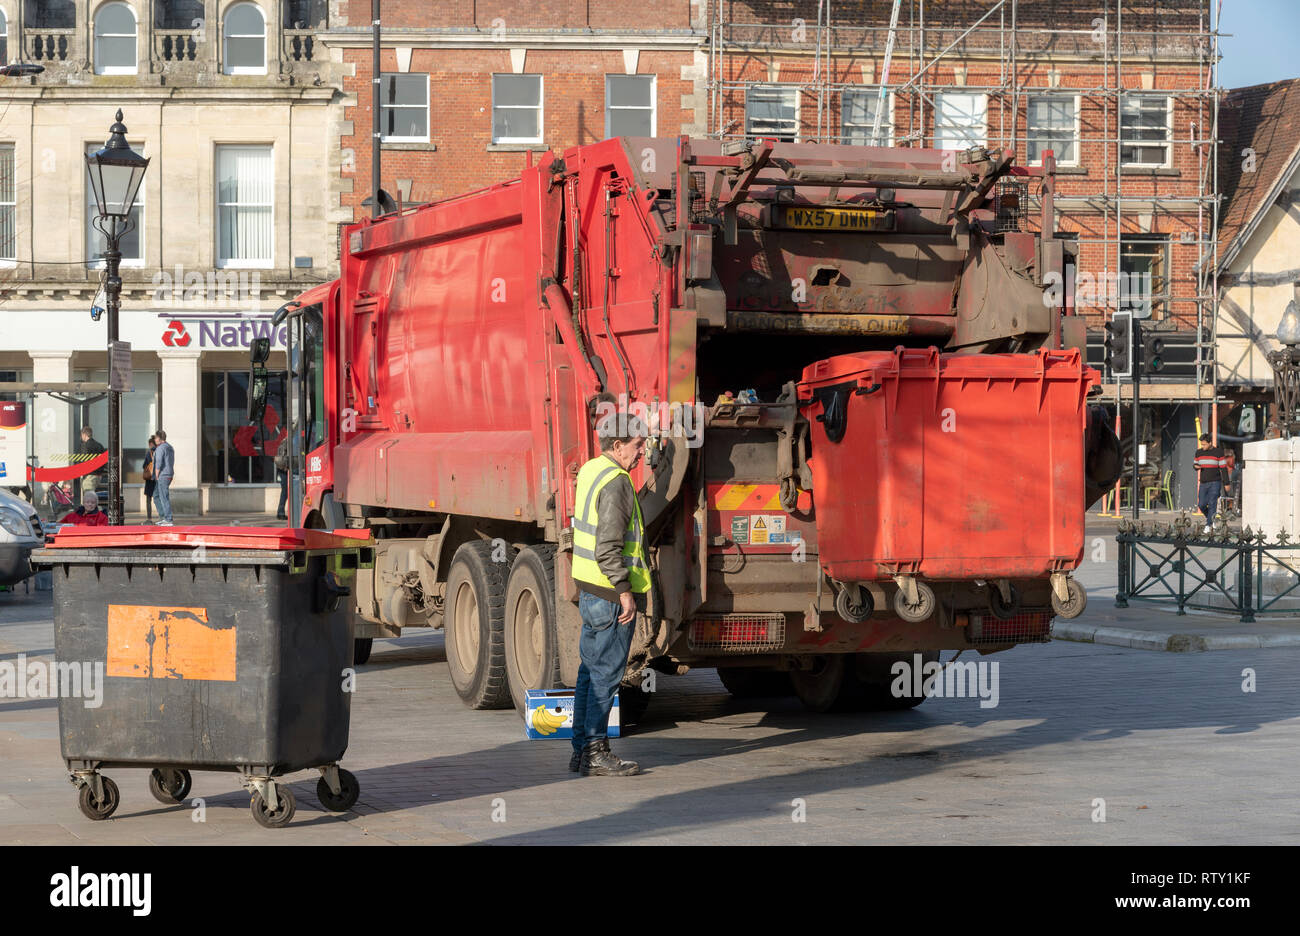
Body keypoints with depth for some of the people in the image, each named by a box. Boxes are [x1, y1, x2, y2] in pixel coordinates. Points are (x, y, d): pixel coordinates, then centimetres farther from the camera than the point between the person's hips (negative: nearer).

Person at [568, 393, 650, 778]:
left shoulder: (590, 471, 11)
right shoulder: (614, 482, -18)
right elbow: (608, 546, -23)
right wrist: (625, 591, -21)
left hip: (590, 588, 10)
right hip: (611, 592, -10)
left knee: (591, 670, 13)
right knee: (606, 672, -4)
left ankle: (583, 748, 18)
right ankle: (596, 751, 0)